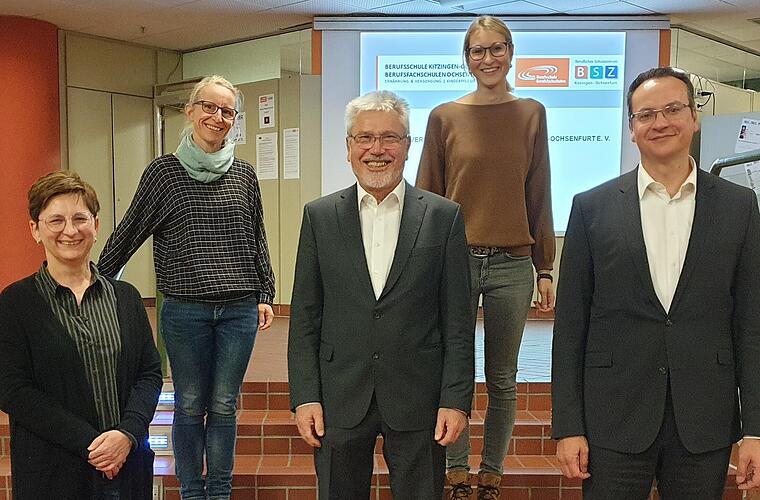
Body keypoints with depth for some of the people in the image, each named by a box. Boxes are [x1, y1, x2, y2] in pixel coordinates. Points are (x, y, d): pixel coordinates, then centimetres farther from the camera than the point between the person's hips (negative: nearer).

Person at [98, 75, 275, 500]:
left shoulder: (244, 174, 5)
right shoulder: (164, 171, -1)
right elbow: (129, 233, 3)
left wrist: (265, 295, 9)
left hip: (239, 309, 2)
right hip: (185, 310, -1)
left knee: (224, 406, 10)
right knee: (190, 406, 10)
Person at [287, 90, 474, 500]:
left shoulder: (444, 216, 0)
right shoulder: (319, 216, 3)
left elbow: (457, 320, 0)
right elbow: (304, 316, 4)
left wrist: (456, 400, -5)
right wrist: (304, 397, -2)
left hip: (417, 402, -1)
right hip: (340, 401, 1)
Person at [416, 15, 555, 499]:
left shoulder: (531, 114, 6)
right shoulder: (445, 116, 3)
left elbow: (539, 196, 7)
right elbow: (427, 196, 5)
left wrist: (546, 268, 5)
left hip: (512, 264, 1)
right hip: (455, 260, -1)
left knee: (503, 380, 9)